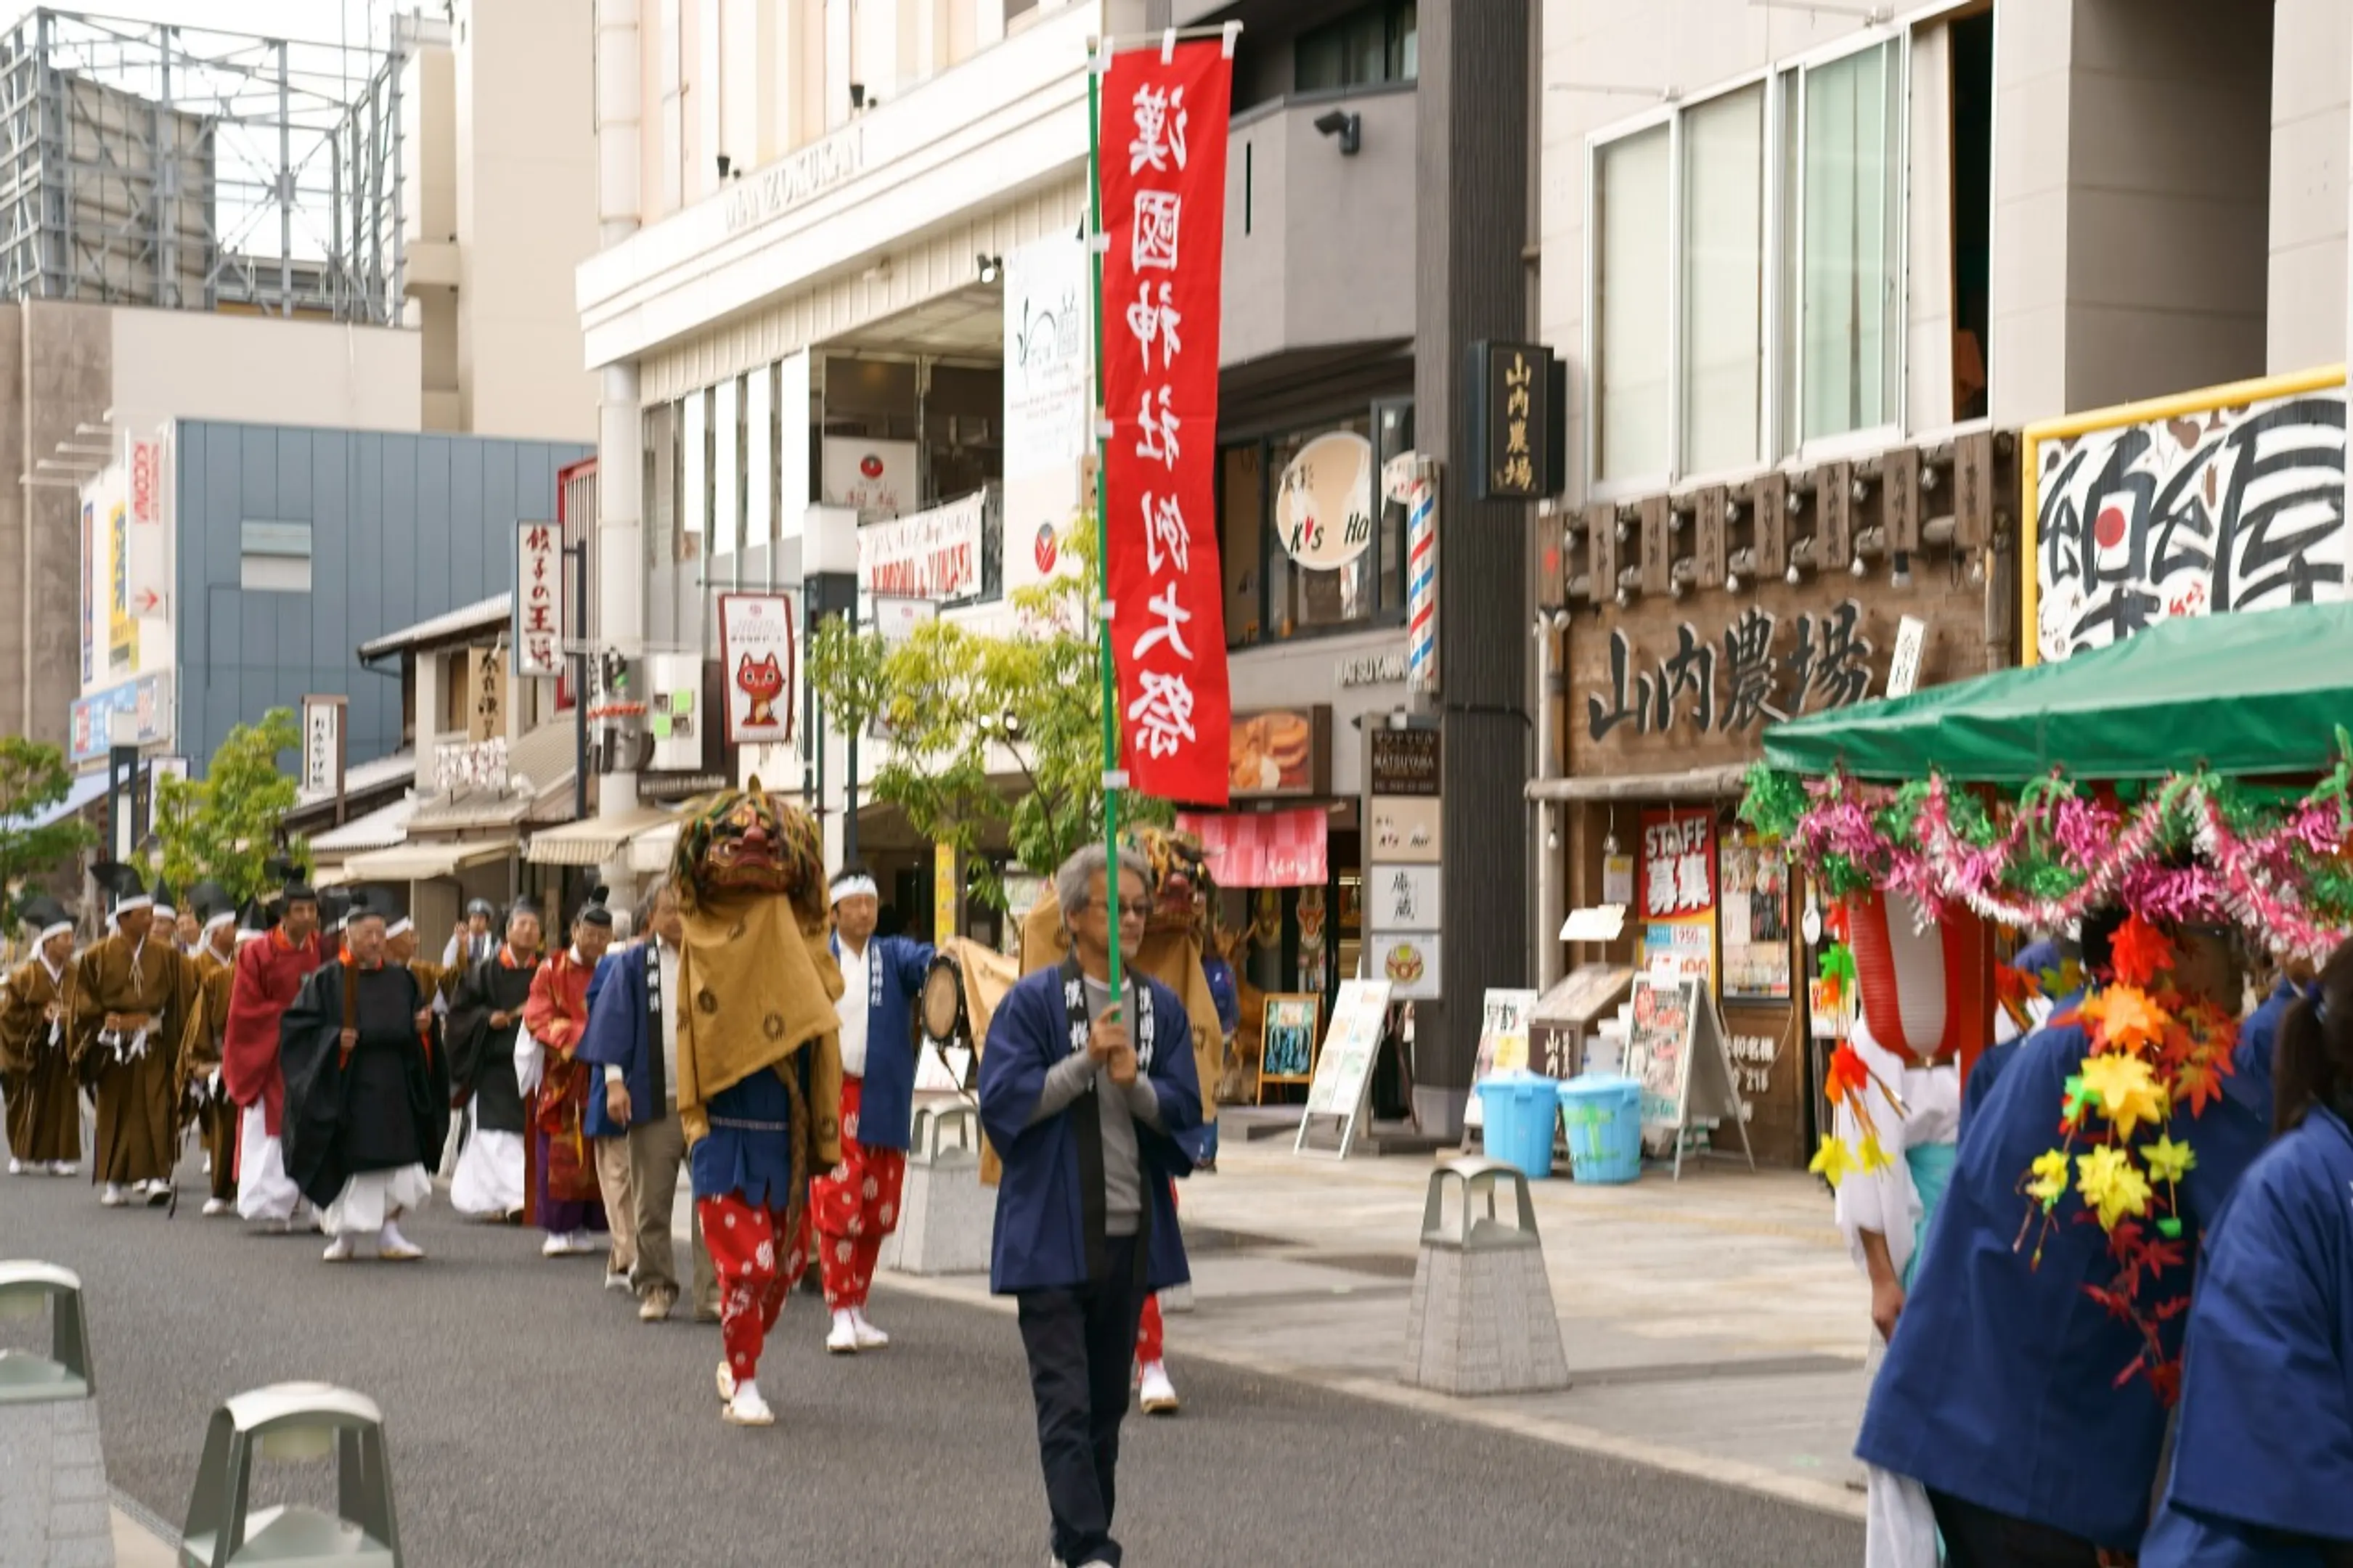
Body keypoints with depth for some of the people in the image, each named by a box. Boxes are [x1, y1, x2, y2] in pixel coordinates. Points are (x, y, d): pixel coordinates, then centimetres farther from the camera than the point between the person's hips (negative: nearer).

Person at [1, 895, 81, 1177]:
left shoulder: (75, 975, 1)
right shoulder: (25, 975, -9)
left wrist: (69, 1017, -10)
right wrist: (42, 1016, -14)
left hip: (63, 1051, 3)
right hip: (32, 1051, -3)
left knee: (63, 1103, 1)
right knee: (28, 1105, 2)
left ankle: (58, 1156, 6)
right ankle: (23, 1156, 13)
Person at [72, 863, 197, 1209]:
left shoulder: (165, 955, 1)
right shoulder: (98, 956, -2)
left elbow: (183, 999, 4)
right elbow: (84, 1001, 0)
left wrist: (153, 1021, -6)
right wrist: (113, 1020, -12)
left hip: (154, 1047, 0)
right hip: (113, 1048, 0)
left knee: (155, 1111, -8)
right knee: (117, 1113, 6)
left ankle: (156, 1176, -10)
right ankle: (116, 1182, 14)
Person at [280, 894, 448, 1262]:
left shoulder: (401, 980, 12)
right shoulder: (327, 980, 0)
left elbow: (416, 1034, 18)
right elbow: (298, 1025, -4)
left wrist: (423, 1025, -4)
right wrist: (334, 1039, -17)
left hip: (393, 1088, 3)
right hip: (345, 1086, -3)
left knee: (396, 1158, -3)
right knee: (347, 1159, 1)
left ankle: (388, 1234, 4)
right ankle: (345, 1235, 14)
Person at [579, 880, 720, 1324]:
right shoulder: (631, 966, 8)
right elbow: (613, 1022, 3)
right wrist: (614, 1080, -7)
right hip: (653, 1103, 0)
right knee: (652, 1204, 6)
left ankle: (711, 1292, -3)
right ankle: (656, 1288, 17)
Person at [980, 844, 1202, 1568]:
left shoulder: (1162, 1007, 9)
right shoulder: (1033, 1002, -4)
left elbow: (1184, 1112, 3)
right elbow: (1002, 1103, -10)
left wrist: (1135, 1082, -16)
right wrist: (1085, 1062, -17)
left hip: (1131, 1232, 5)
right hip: (1053, 1234, -5)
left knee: (1108, 1400, 13)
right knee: (1066, 1405, -9)